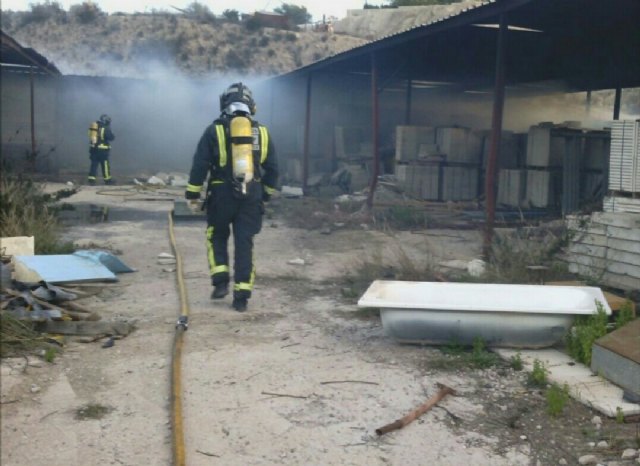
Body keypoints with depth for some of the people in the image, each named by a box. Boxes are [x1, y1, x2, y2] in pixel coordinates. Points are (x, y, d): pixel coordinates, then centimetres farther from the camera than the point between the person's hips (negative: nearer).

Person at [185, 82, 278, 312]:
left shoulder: (215, 130, -3)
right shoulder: (262, 132, 6)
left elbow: (200, 164, -5)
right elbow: (272, 169, 10)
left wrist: (192, 193, 1)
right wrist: (266, 194, 20)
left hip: (222, 194, -2)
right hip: (251, 196, 2)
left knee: (217, 237, 19)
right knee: (244, 244, 5)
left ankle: (220, 281, 7)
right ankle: (242, 296, 3)